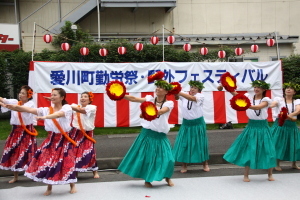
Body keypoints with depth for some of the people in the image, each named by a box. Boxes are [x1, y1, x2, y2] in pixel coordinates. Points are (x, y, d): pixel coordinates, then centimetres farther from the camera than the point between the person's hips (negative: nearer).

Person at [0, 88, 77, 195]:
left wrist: (45, 117, -48)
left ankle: (72, 186, 19)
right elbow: (31, 110, -9)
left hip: (63, 140, -4)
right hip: (51, 139, 4)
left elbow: (59, 114, -31)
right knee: (47, 161, 4)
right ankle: (49, 188, 22)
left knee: (67, 162, -3)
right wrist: (15, 107, -23)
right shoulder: (46, 109, 4)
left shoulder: (67, 108, -9)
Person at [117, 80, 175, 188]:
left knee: (167, 158, -1)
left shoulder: (169, 103, -4)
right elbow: (134, 98, -9)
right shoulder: (150, 99, 1)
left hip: (160, 135, -1)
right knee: (145, 157, 4)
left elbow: (161, 111, -25)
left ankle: (167, 177, 27)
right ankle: (147, 180, 25)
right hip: (147, 133, 1)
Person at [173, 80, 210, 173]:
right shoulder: (184, 95, -2)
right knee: (184, 143, 3)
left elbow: (192, 98, -31)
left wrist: (179, 93, -41)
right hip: (186, 123, 2)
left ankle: (205, 164, 25)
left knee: (200, 143, 7)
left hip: (198, 124, -2)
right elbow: (176, 97, -18)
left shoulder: (200, 96, -12)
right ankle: (184, 165, 16)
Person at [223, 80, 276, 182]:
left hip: (262, 127, -1)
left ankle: (270, 174, 21)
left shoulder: (266, 100, -4)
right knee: (248, 149, 2)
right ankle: (246, 175, 13)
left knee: (267, 150, 3)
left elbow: (259, 107, -26)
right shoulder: (249, 98, 2)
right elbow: (236, 94, -14)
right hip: (251, 126, 1)